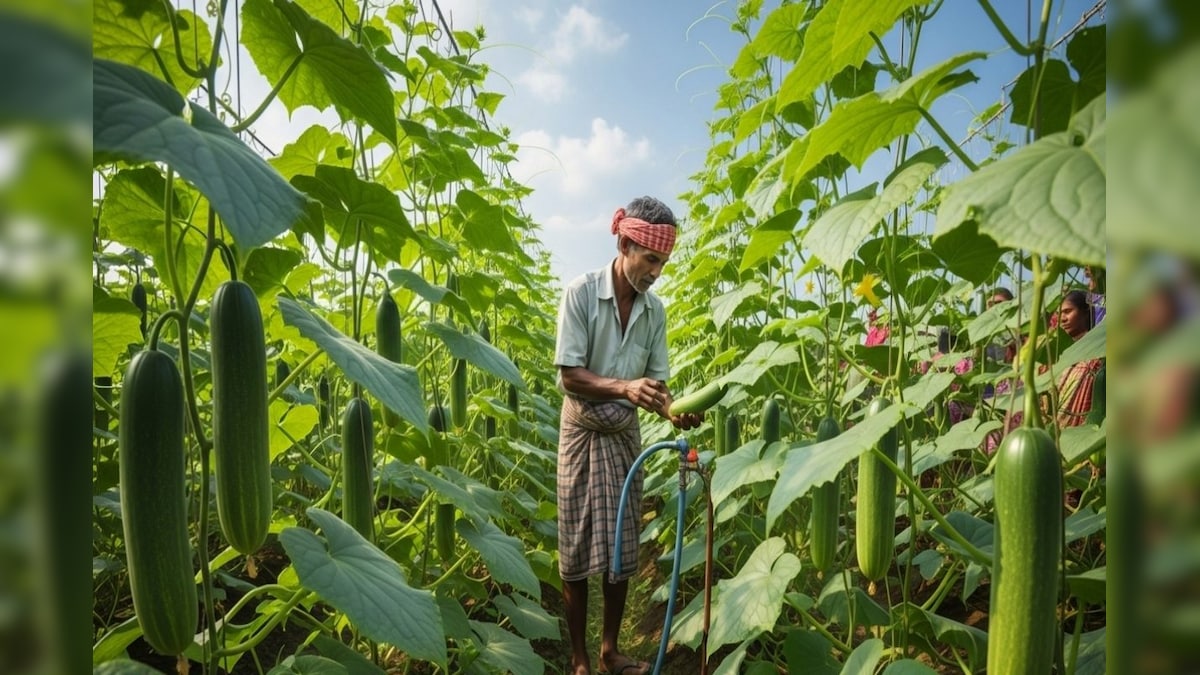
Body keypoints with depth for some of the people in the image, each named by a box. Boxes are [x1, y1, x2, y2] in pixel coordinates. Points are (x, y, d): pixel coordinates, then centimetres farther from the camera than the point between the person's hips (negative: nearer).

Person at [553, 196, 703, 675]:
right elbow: (569, 375, -17)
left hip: (626, 436, 4)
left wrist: (673, 409, -18)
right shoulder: (581, 294, -15)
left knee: (622, 548, 12)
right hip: (584, 434, -4)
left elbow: (656, 378, 2)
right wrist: (625, 388, -32)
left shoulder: (655, 309, -2)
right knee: (577, 549, 5)